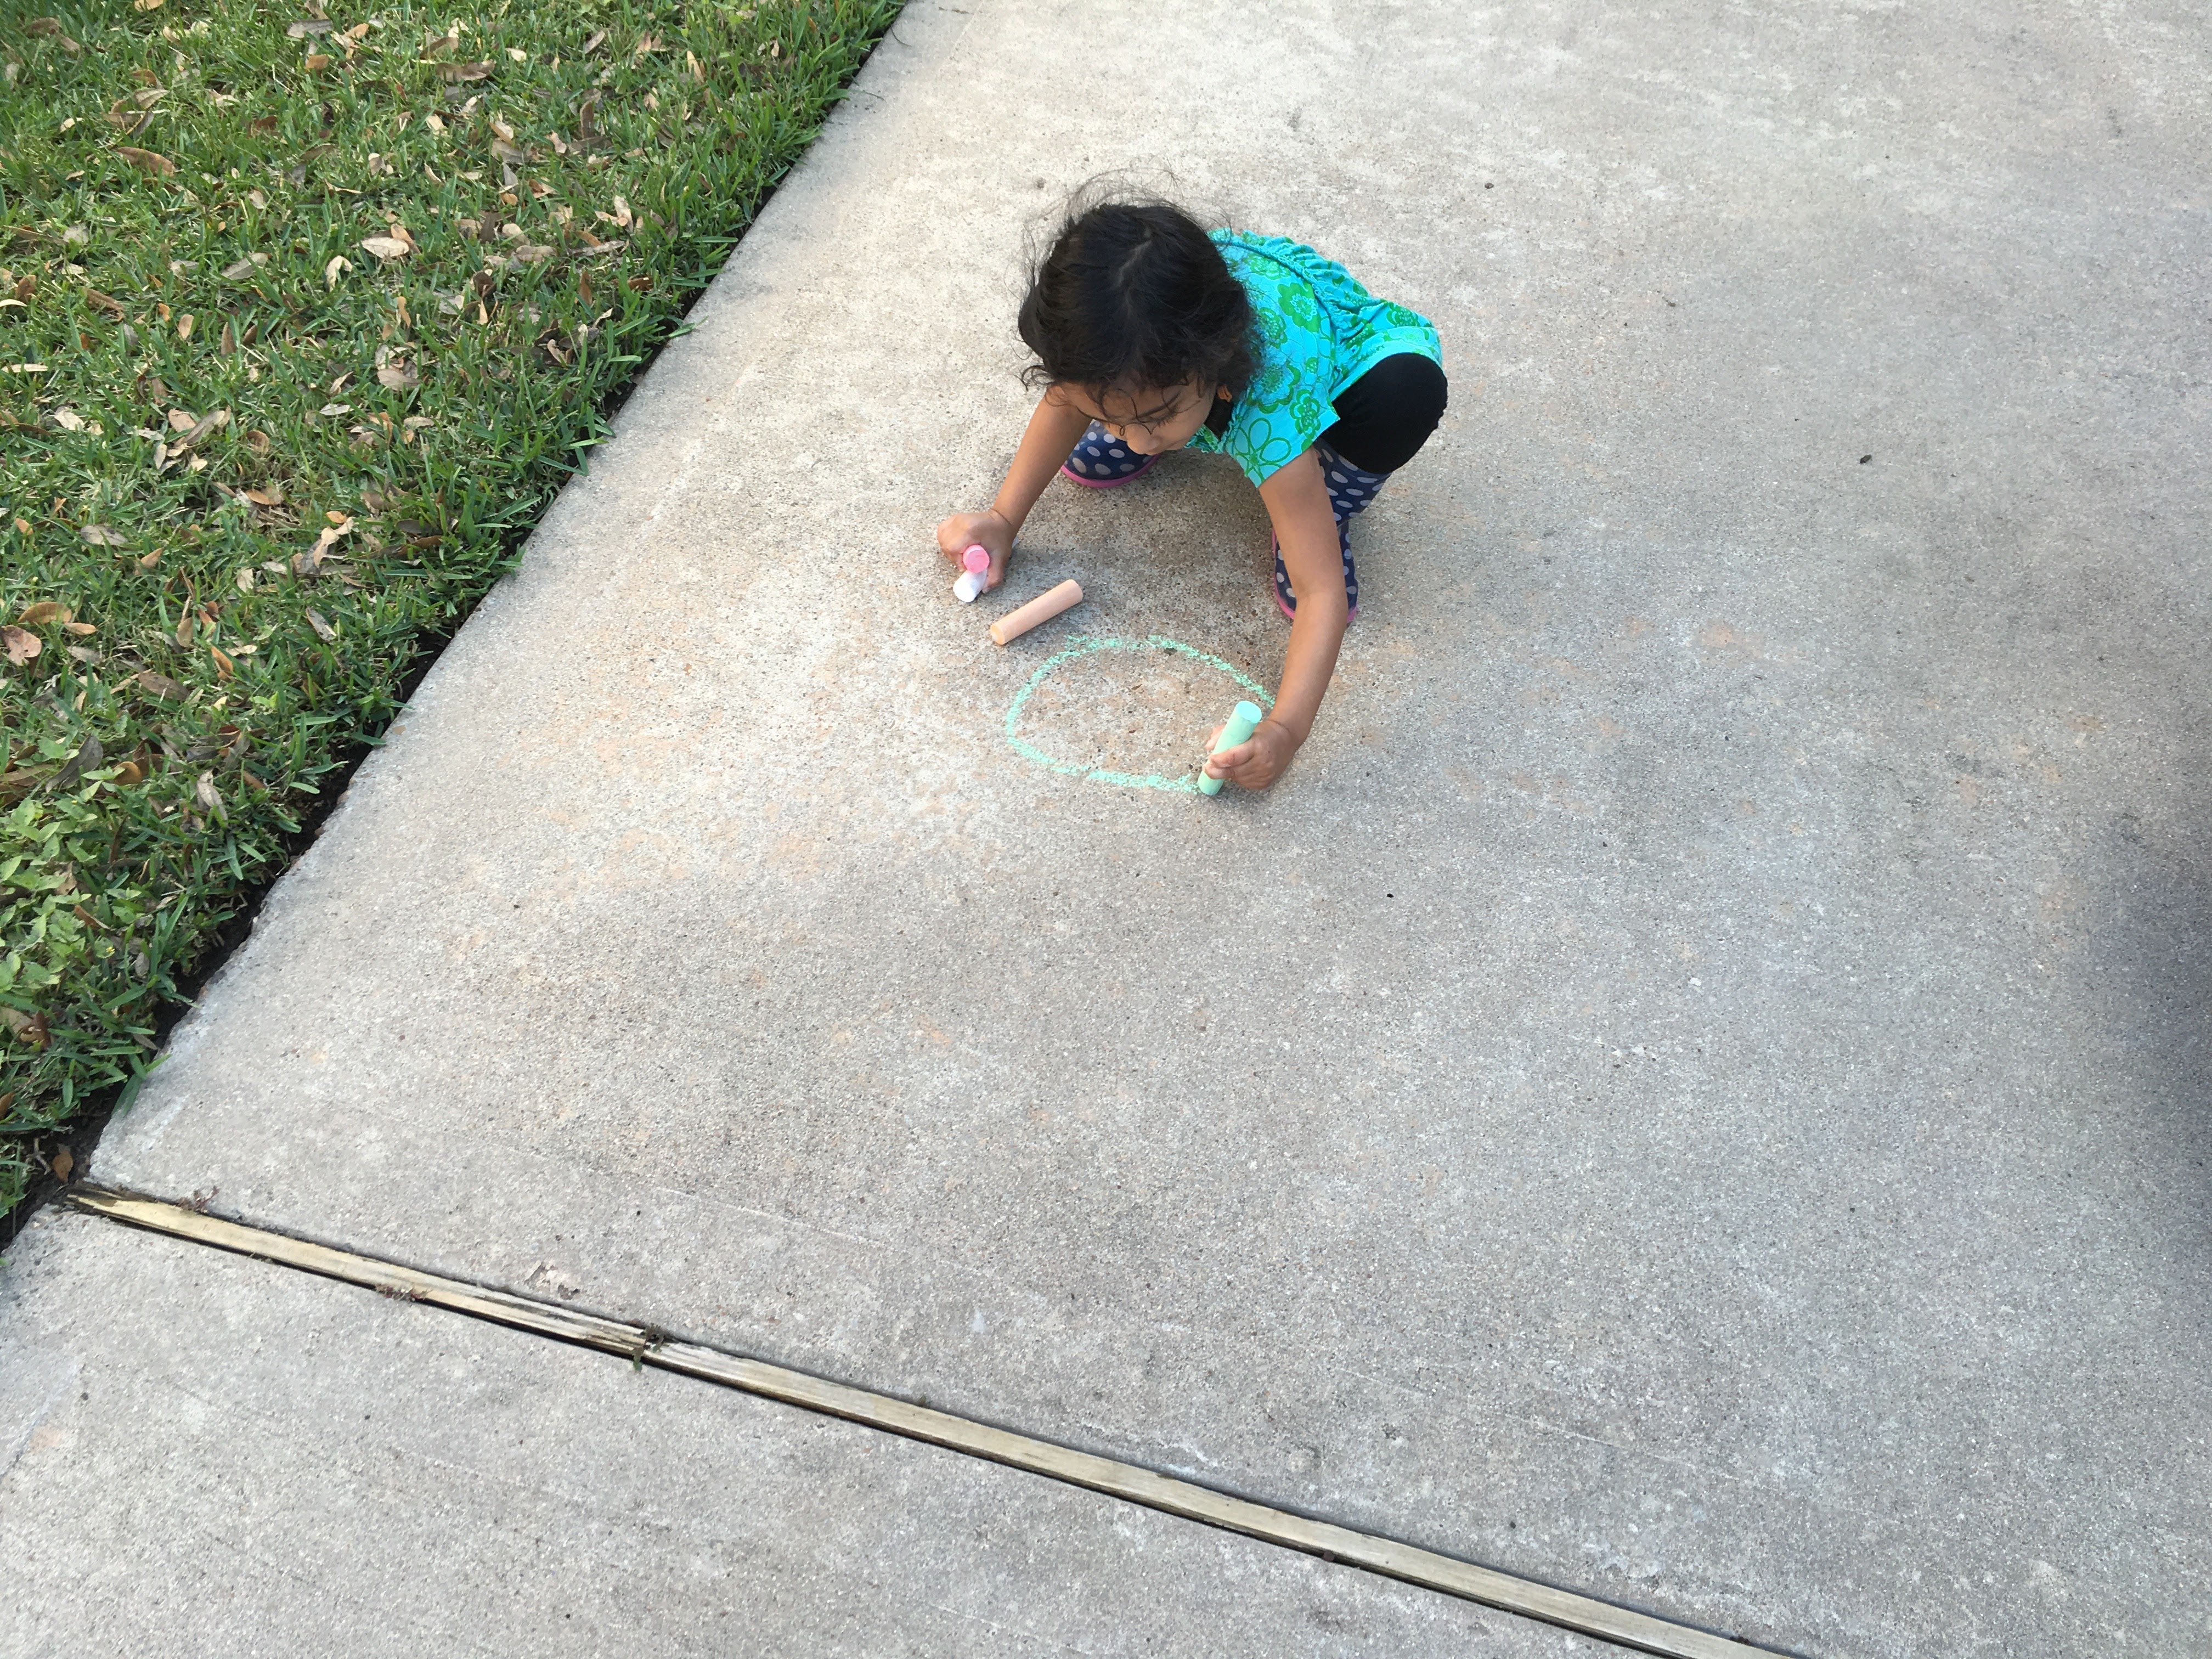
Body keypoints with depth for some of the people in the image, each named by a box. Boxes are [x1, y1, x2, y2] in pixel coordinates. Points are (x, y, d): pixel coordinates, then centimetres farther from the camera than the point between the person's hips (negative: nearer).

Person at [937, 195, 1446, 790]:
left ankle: (1331, 505, -5)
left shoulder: (1274, 410, -46)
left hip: (1346, 347, -4)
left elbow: (1322, 592, -43)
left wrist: (1284, 729, -52)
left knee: (1407, 390, -35)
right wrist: (1002, 518, -14)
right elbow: (1065, 401, -10)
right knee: (1090, 461, -9)